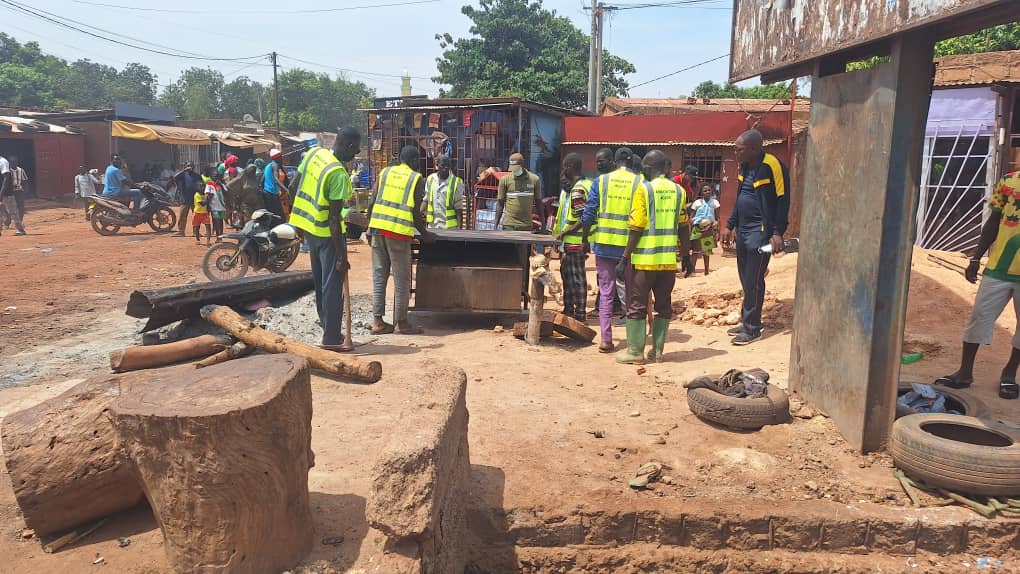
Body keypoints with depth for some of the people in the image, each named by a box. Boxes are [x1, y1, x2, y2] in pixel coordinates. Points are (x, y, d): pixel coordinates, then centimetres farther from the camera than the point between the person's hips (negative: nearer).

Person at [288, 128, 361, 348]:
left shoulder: (313, 153, -1)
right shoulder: (338, 174, -24)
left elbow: (293, 186, 9)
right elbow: (334, 218, -25)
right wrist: (341, 255, -21)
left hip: (309, 228, 8)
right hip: (328, 232, -8)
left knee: (320, 282, 18)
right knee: (333, 286, 0)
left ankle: (327, 326, 32)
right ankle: (331, 339, 5)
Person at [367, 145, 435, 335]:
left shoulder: (385, 172, 12)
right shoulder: (417, 179, 0)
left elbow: (372, 203, 7)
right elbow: (416, 213, -4)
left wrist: (370, 227, 18)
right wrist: (424, 233, 9)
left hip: (377, 228, 5)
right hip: (399, 233, -5)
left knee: (379, 276, 10)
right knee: (401, 280, 5)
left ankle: (377, 321, 12)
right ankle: (402, 322, 11)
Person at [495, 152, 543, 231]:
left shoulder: (534, 179, 4)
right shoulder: (505, 179, 1)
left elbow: (538, 203, 10)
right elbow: (500, 203, 4)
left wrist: (543, 224, 7)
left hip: (527, 225, 2)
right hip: (509, 225, -2)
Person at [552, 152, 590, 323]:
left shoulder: (577, 190, -17)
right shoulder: (585, 184, 14)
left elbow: (583, 219, -21)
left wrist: (564, 233, -17)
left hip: (575, 240, -10)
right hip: (571, 241, 10)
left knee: (576, 276, -4)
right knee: (566, 272, 18)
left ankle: (580, 313, 3)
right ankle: (568, 309, 29)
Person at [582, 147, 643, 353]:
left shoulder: (601, 181, 1)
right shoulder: (639, 183, -2)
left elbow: (588, 214, -1)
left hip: (604, 244, 1)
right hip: (629, 246, 0)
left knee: (606, 293, 8)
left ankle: (606, 340, 5)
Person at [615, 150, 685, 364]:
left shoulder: (644, 189, -9)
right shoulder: (678, 191, 6)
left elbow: (636, 228, -13)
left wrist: (624, 258, -9)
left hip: (644, 258, -5)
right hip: (669, 259, 5)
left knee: (636, 305, 5)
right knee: (663, 305, 12)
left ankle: (635, 351, 8)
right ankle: (657, 350, 16)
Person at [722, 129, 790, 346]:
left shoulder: (771, 166, -14)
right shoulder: (745, 166, 11)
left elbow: (783, 200, -14)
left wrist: (777, 233, -18)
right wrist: (730, 226, 19)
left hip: (759, 232, -8)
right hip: (743, 231, 8)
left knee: (754, 281, -5)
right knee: (745, 279, 13)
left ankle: (752, 328, 3)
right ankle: (746, 322, 22)